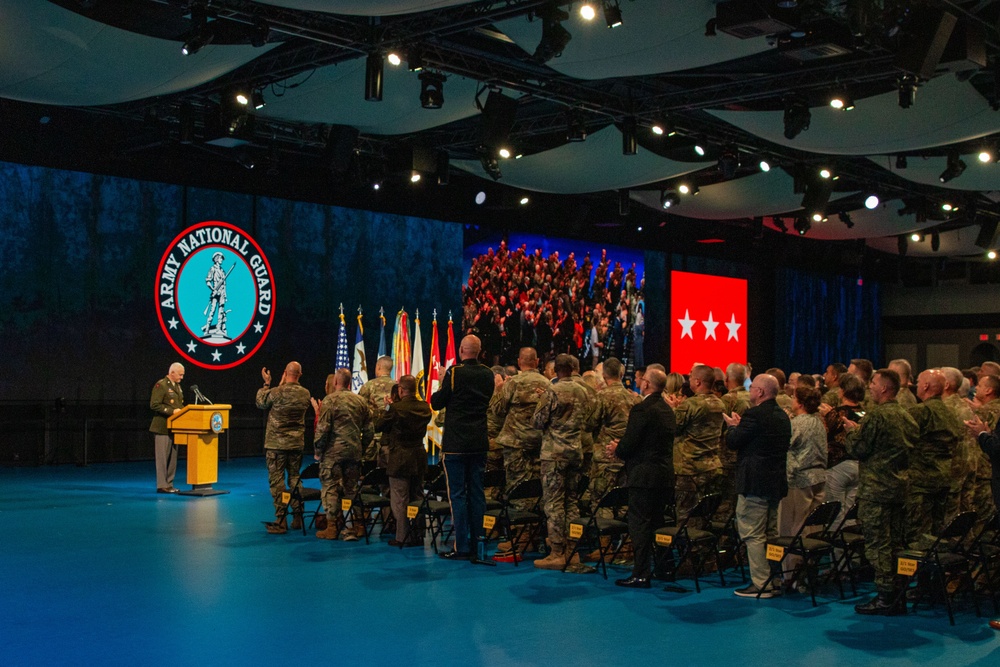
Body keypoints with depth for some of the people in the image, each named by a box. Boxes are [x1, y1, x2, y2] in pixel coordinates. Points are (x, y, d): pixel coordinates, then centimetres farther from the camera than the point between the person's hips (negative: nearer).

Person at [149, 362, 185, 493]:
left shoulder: (177, 386, 17)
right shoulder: (160, 385, -10)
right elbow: (154, 405, -17)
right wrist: (172, 411, -21)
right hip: (163, 427, -8)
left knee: (172, 458, 10)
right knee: (163, 457, -4)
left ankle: (169, 484, 16)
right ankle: (162, 485, 0)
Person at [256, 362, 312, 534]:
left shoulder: (276, 392, -15)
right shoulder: (305, 394, -1)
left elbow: (261, 403, 4)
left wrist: (266, 384, 15)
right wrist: (283, 385, 21)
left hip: (276, 444, -5)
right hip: (297, 443, 5)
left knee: (276, 480, -1)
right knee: (294, 478, 14)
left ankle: (281, 521, -3)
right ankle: (297, 518, 16)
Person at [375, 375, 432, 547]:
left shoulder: (396, 408, -18)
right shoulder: (425, 407, 0)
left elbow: (378, 427, -8)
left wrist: (386, 407, 4)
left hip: (399, 459, -6)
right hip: (419, 458, 6)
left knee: (400, 500, 1)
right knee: (416, 498, 15)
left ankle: (402, 537, 4)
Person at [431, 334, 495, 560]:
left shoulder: (454, 373, -12)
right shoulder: (488, 374, 4)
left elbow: (436, 403, -5)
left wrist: (443, 383, 12)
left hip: (456, 442, -5)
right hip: (479, 442, 5)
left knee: (457, 494, -2)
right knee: (476, 492, 11)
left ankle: (462, 547, -3)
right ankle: (477, 542, 15)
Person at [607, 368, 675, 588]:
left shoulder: (642, 410, -16)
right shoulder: (667, 410, 12)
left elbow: (629, 444, -18)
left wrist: (617, 449, 4)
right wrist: (621, 448, 16)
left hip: (644, 475, -9)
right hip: (665, 475, 9)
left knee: (640, 524, -4)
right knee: (657, 522, 17)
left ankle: (641, 574, -2)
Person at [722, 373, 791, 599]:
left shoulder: (754, 415, -17)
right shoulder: (782, 416, 11)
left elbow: (732, 442, -14)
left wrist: (733, 426, 7)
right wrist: (740, 426, 19)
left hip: (755, 483, -9)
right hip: (776, 481, 9)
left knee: (753, 535, -4)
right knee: (770, 534, 17)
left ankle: (760, 584, -4)